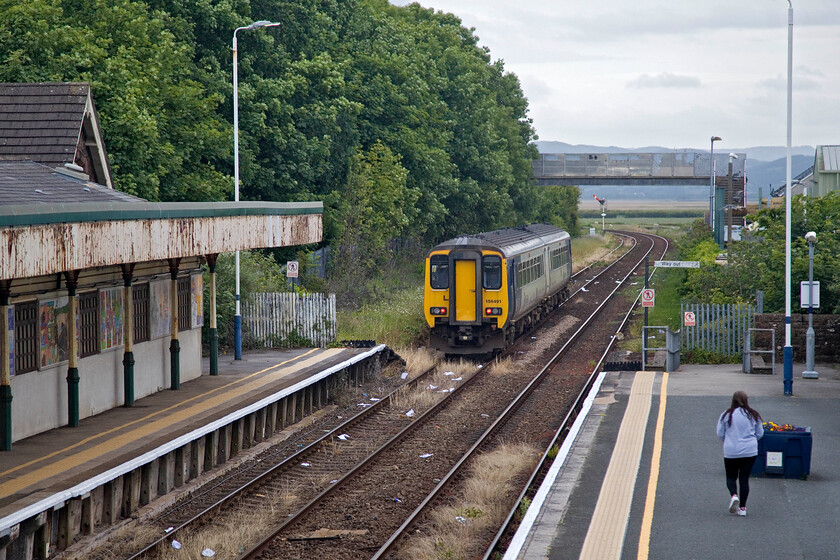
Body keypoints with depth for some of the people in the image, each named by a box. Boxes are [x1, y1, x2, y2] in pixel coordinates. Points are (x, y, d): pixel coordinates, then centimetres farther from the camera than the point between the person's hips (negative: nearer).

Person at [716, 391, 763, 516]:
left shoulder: (726, 415, -4)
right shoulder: (753, 415, 1)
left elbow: (720, 434, 1)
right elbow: (760, 434, 8)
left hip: (730, 452, -1)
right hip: (750, 452, 1)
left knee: (731, 477, 15)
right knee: (744, 478, 8)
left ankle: (734, 495, -14)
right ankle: (742, 507, 6)